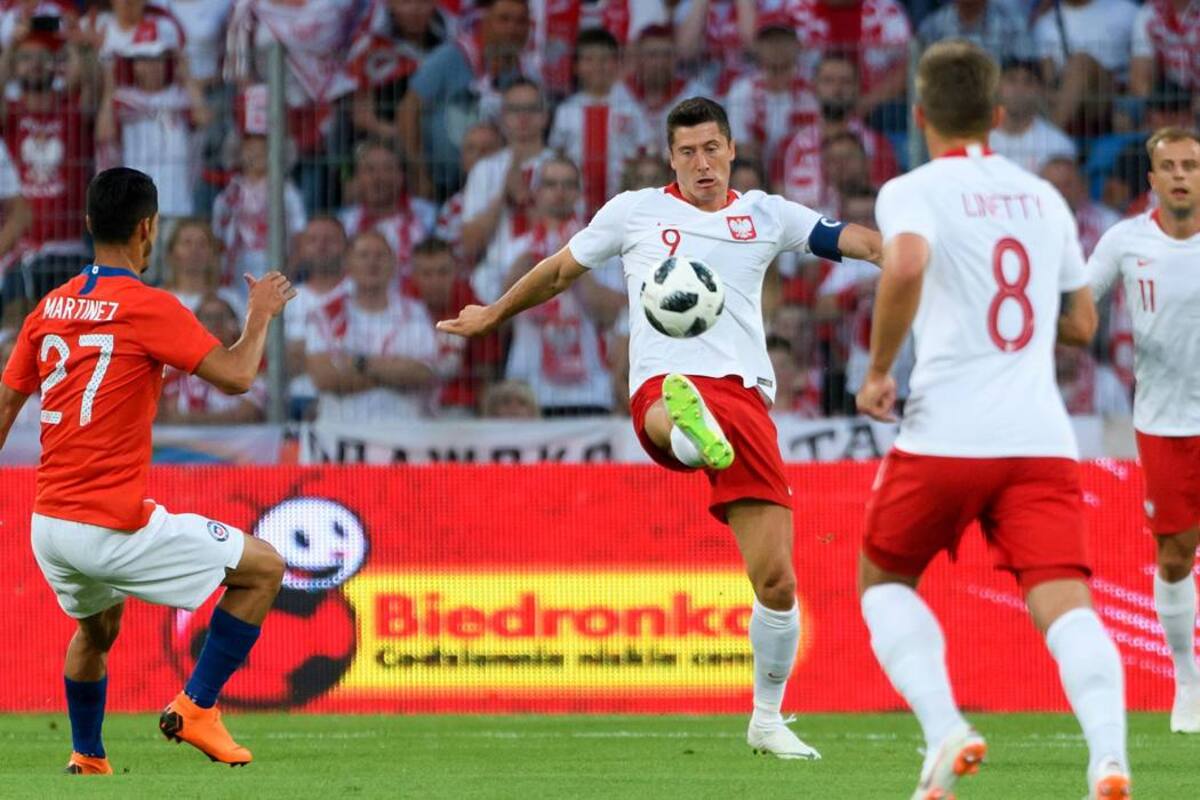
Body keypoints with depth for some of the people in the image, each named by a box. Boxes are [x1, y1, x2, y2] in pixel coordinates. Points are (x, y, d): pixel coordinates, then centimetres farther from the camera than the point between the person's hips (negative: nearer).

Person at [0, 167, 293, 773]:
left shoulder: (52, 306, 8)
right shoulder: (149, 308, -12)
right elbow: (235, 376, -13)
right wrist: (260, 314, 5)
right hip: (115, 529, -8)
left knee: (97, 627, 36)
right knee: (263, 568, 5)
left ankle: (86, 758, 43)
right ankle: (195, 707, 2)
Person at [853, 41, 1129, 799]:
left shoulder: (913, 192, 0)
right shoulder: (1043, 197, 17)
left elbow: (906, 264, -23)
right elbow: (1082, 323, 25)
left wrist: (879, 371, -11)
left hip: (944, 434, -3)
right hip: (1041, 438, 3)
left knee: (884, 580, 18)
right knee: (1063, 599, -8)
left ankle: (945, 729, -4)